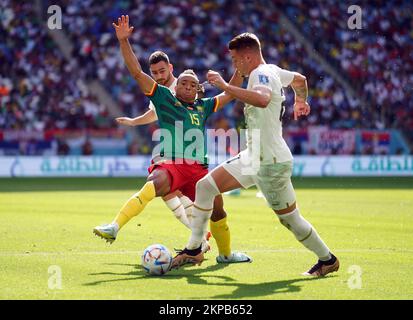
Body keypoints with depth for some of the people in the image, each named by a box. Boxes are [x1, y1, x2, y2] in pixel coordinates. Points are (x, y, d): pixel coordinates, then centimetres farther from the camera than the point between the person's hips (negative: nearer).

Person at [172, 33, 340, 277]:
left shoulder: (261, 74, -18)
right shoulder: (271, 71, 11)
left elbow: (263, 99, -42)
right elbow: (300, 79, 30)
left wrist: (225, 86, -39)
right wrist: (301, 101, 50)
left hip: (272, 162, -10)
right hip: (254, 157, 10)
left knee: (290, 219, 2)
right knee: (205, 186, 5)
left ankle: (328, 259, 22)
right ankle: (194, 250, 10)